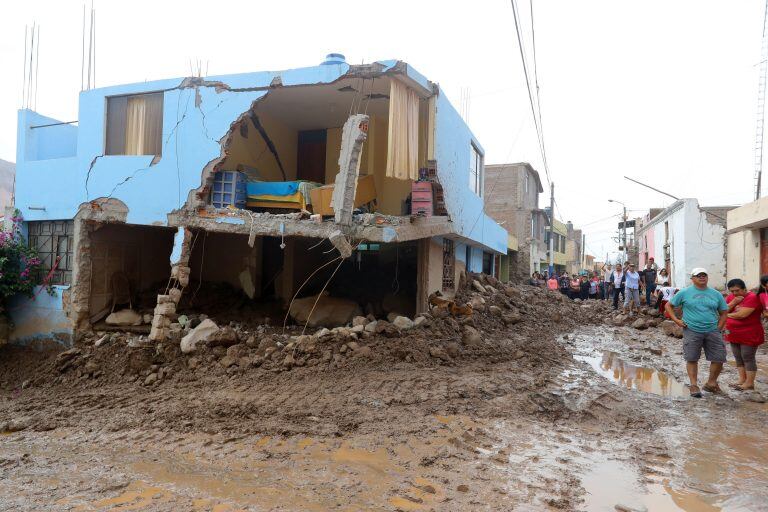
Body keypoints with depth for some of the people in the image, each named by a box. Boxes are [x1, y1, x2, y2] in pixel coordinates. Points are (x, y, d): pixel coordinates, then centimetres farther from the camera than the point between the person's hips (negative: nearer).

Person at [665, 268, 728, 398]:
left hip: (712, 332, 3)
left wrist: (718, 328, 3)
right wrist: (676, 320, -4)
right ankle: (694, 385, 11)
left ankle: (711, 383, 22)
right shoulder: (684, 293, 1)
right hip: (692, 331, -2)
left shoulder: (716, 294, 9)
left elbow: (724, 313, 16)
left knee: (719, 358, 2)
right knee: (692, 359, 0)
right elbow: (669, 305, 7)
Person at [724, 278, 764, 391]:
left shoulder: (752, 297, -16)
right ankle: (742, 380, 22)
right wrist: (734, 302, -14)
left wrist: (729, 315, -7)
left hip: (749, 334, -7)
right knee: (738, 358, 12)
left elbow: (742, 314, -24)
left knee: (748, 358, -2)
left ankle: (749, 383, 6)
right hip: (734, 334, 7)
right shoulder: (731, 297, 7)